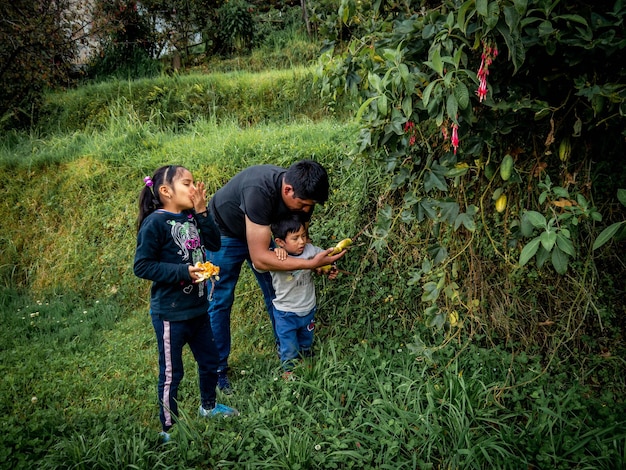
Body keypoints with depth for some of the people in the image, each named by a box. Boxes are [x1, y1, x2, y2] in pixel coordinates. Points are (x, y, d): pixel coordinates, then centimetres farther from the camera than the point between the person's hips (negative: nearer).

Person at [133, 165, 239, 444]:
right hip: (170, 313, -8)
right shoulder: (155, 223, -18)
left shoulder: (191, 218, 5)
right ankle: (169, 429, 26)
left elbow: (214, 243, 0)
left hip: (198, 308, 8)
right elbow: (142, 266, -19)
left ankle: (208, 406, 48)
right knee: (171, 373, 7)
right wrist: (183, 272, -25)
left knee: (209, 360, 23)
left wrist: (202, 212, -9)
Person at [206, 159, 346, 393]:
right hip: (225, 232, -6)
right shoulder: (260, 191, -43)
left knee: (277, 295, 7)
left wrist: (319, 264, -23)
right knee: (220, 302, -1)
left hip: (259, 231, 6)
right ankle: (218, 369, 13)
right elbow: (259, 258, -41)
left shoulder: (301, 192, -22)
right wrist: (310, 263, -43)